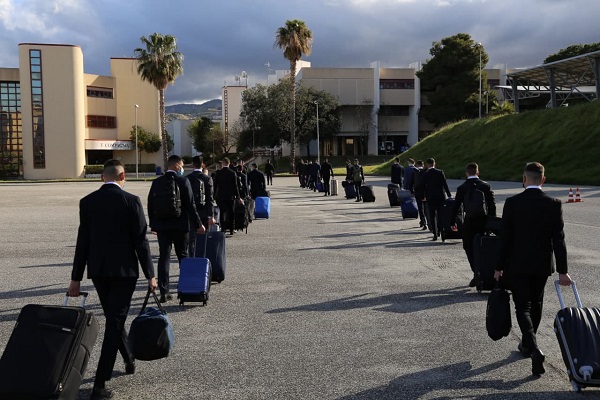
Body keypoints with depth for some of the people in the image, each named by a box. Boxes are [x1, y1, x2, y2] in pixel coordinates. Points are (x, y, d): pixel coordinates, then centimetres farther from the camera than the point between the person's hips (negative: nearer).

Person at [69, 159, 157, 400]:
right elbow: (140, 241, -10)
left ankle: (129, 360, 40)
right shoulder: (131, 201, -9)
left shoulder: (87, 202, 1)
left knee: (114, 318, 21)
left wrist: (76, 277, 6)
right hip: (124, 270, -4)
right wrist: (150, 275, -3)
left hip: (97, 271, 4)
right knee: (115, 322, -1)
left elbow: (83, 241, 2)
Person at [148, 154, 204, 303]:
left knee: (163, 258, 4)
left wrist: (153, 225, 17)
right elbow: (190, 205, -10)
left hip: (161, 227, 3)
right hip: (180, 226, -3)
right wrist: (198, 224, -4)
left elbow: (150, 205, 7)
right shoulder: (183, 181, -9)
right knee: (183, 257, 12)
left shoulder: (156, 182, 3)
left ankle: (164, 292, 1)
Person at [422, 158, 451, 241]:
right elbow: (445, 184, -5)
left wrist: (424, 196, 13)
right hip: (441, 196, 1)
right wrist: (449, 194, 0)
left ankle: (435, 234, -4)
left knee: (432, 216, 3)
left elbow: (423, 186, 0)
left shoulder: (425, 174, -5)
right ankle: (439, 231, 21)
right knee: (440, 214, 16)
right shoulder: (440, 172, -4)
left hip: (430, 197, -1)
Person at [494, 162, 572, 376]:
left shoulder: (512, 203, -10)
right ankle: (527, 344, 33)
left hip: (517, 264, -2)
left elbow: (505, 237, -8)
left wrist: (499, 267, 0)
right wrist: (562, 270, -1)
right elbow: (558, 239, -6)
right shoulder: (554, 204, -6)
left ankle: (534, 349, -16)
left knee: (523, 307, 2)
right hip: (542, 264, 3)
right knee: (535, 304, 20)